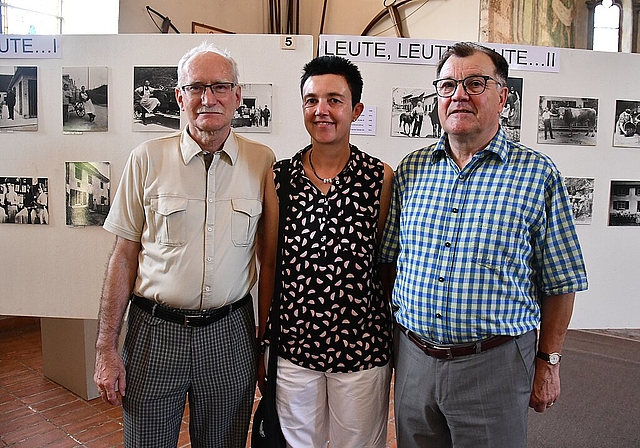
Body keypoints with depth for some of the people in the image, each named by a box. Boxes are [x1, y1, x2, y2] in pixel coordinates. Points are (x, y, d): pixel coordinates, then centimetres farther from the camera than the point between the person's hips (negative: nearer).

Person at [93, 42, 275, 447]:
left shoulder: (263, 162, -2)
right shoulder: (148, 159, -4)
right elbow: (124, 256, -1)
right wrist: (106, 348, -2)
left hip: (229, 335, 1)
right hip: (154, 331, 0)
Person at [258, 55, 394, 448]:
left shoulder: (382, 178, -6)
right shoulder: (279, 178, -2)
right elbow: (269, 266, 3)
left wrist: (398, 343, 2)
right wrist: (260, 345, 6)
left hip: (362, 349, -1)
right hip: (292, 345, 2)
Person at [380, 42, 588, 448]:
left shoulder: (537, 174, -5)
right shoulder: (411, 170, 3)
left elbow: (560, 281, -2)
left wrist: (548, 362, -1)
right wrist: (392, 336, 7)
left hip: (494, 364, -3)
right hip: (413, 357, 3)